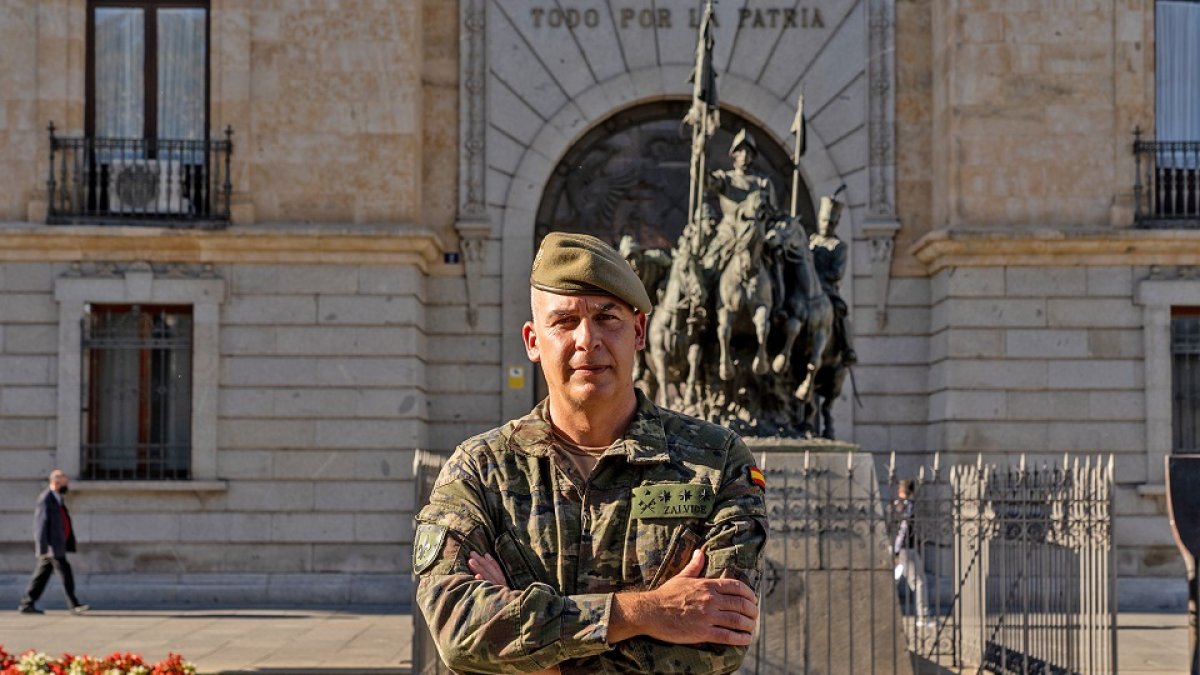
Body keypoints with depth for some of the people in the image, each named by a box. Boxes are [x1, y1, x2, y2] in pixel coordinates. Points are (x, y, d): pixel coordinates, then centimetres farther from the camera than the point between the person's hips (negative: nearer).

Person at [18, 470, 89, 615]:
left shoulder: (57, 498, 16)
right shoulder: (45, 498, -14)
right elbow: (40, 525, -18)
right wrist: (42, 548, -21)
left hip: (57, 545, 10)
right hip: (51, 546, -10)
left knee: (42, 575, 10)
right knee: (65, 572, -8)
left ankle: (26, 604, 14)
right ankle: (74, 605, -5)